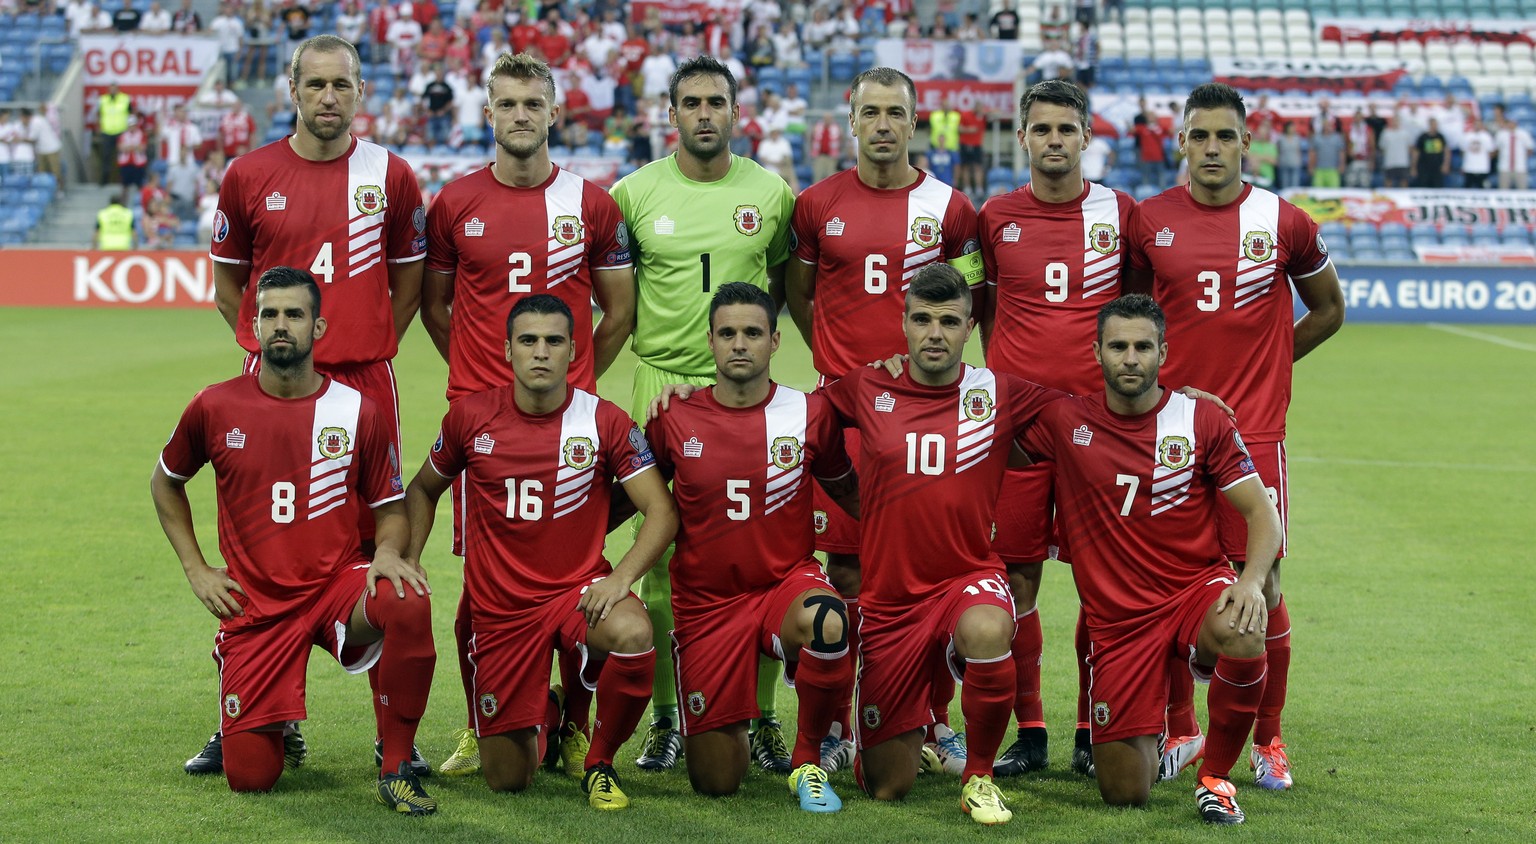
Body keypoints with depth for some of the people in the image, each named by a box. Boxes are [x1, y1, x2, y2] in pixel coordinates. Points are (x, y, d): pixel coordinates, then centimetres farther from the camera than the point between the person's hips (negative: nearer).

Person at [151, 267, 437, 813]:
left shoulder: (359, 411, -3)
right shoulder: (215, 408, -2)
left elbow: (390, 506, 7)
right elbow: (166, 482, 17)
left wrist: (388, 551, -16)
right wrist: (195, 568, 8)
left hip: (338, 584, 0)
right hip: (255, 605, 1)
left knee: (409, 604, -37)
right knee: (249, 778, -8)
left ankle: (396, 769, -18)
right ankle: (272, 725, 32)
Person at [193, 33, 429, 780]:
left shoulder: (390, 176, 4)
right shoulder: (250, 175, 4)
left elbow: (408, 278, 13)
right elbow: (227, 282, 13)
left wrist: (371, 349, 7)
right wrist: (274, 342, 6)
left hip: (365, 382, 0)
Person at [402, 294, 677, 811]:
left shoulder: (605, 422, -7)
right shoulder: (470, 417, -3)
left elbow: (661, 511, -10)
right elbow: (424, 490, 15)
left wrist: (621, 577, -25)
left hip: (578, 588, -1)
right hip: (501, 608, 1)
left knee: (632, 635, -38)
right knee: (506, 780, 1)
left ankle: (600, 763, -9)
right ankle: (543, 719, 42)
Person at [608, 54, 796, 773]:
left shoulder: (771, 193, 6)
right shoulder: (633, 193, 3)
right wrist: (644, 330, 4)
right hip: (661, 384, -1)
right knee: (662, 557, 0)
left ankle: (762, 719, 9)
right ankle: (665, 718, 10)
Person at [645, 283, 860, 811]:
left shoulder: (810, 415, -4)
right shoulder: (675, 421, -4)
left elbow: (853, 497, 10)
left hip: (788, 584, -1)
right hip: (707, 603, 1)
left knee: (827, 622, -40)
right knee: (715, 784, 0)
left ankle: (809, 760, -13)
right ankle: (729, 724, 40)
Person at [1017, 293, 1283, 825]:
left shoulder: (1202, 419, -2)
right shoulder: (1064, 422, 0)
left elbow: (1261, 513, -2)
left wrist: (1251, 581, -21)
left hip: (1195, 591, -1)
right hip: (1117, 620, 1)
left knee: (1244, 640, -39)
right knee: (1125, 795, -5)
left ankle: (1215, 777, -11)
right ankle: (1145, 738, 36)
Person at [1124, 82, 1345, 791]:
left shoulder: (1284, 223, 0)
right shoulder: (1149, 222, 3)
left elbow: (1328, 310, 15)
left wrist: (1261, 364, 9)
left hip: (1253, 431, -1)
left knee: (1261, 585, -2)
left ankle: (1268, 739, 13)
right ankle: (1179, 730, 21)